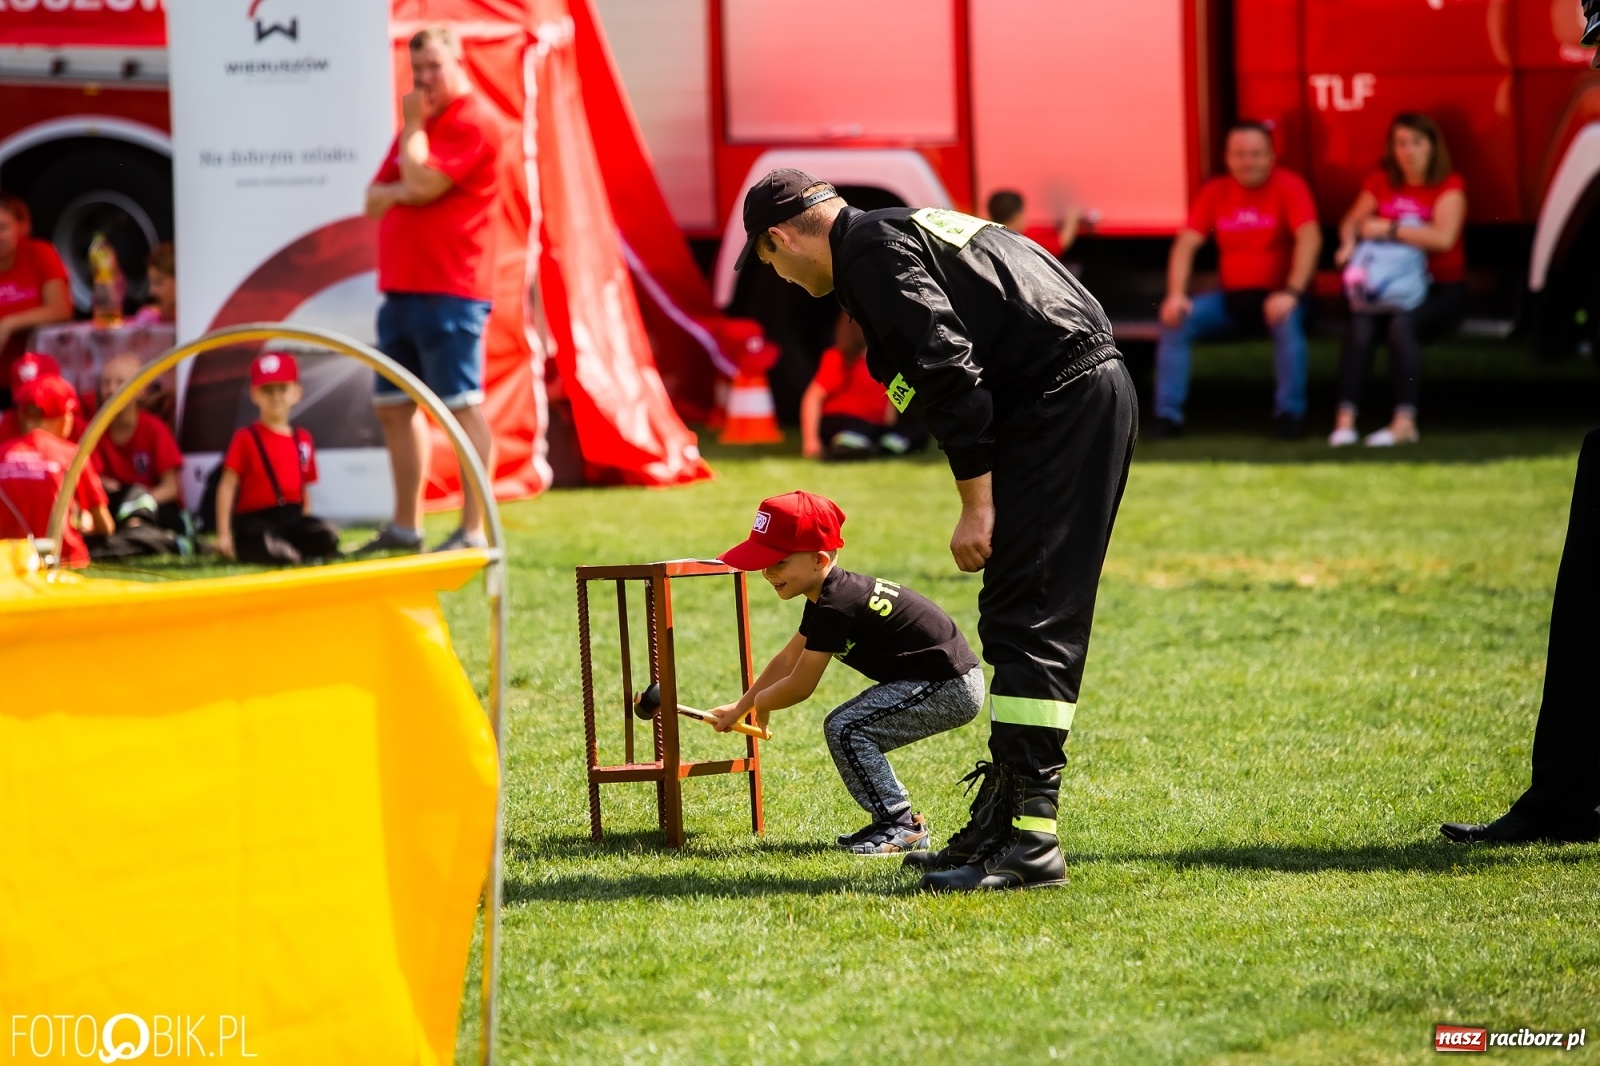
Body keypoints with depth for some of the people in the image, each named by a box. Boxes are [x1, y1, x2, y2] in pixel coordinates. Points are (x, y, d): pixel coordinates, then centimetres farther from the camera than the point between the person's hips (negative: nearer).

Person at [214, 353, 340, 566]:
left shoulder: (302, 439, 14)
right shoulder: (246, 438, 0)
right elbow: (228, 486, -5)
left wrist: (306, 529, 7)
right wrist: (224, 535, -12)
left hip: (292, 517, 4)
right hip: (254, 522, -4)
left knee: (327, 536, -27)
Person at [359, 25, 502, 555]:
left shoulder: (472, 122, -8)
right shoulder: (420, 126, 20)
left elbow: (422, 183, -19)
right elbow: (374, 199, 18)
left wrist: (412, 126, -6)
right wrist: (400, 190, -3)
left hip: (449, 294, -10)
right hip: (401, 289, 10)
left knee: (462, 406, -10)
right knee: (394, 407, 12)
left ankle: (474, 531, -12)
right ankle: (405, 526, 19)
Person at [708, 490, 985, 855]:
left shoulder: (835, 607, -21)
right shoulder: (830, 595, 10)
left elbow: (800, 686, -13)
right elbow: (788, 660, 23)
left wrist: (760, 702, 6)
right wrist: (739, 708, 26)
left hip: (950, 688, -11)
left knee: (845, 728, -15)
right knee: (848, 729, 14)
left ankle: (902, 827, -9)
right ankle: (891, 822, 17)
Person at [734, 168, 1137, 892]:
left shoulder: (871, 248, -7)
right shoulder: (914, 230, 25)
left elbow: (949, 370, -18)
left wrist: (977, 502, -17)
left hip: (1059, 403, -10)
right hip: (1098, 394, 10)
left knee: (1024, 620, -11)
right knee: (1022, 617, 13)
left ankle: (1030, 838, -15)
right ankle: (1001, 824, 17)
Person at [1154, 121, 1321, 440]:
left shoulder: (1288, 187, -7)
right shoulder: (1215, 192, 6)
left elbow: (1310, 239, -19)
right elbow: (1186, 244, 2)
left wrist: (1291, 293, -31)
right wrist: (1176, 294, -13)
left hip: (1275, 296, -4)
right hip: (1231, 299, 4)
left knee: (1287, 321, -37)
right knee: (1176, 320, -17)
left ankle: (1290, 413, -27)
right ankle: (1168, 415, -14)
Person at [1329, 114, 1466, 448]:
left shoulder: (1449, 186, -6)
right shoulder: (1381, 182, 10)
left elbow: (1443, 237, -21)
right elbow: (1352, 221, 17)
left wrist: (1387, 229, -16)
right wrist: (1349, 242, -8)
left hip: (1440, 289, -4)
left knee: (1402, 323, -35)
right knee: (1361, 326, -28)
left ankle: (1405, 421, -39)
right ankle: (1345, 418, -36)